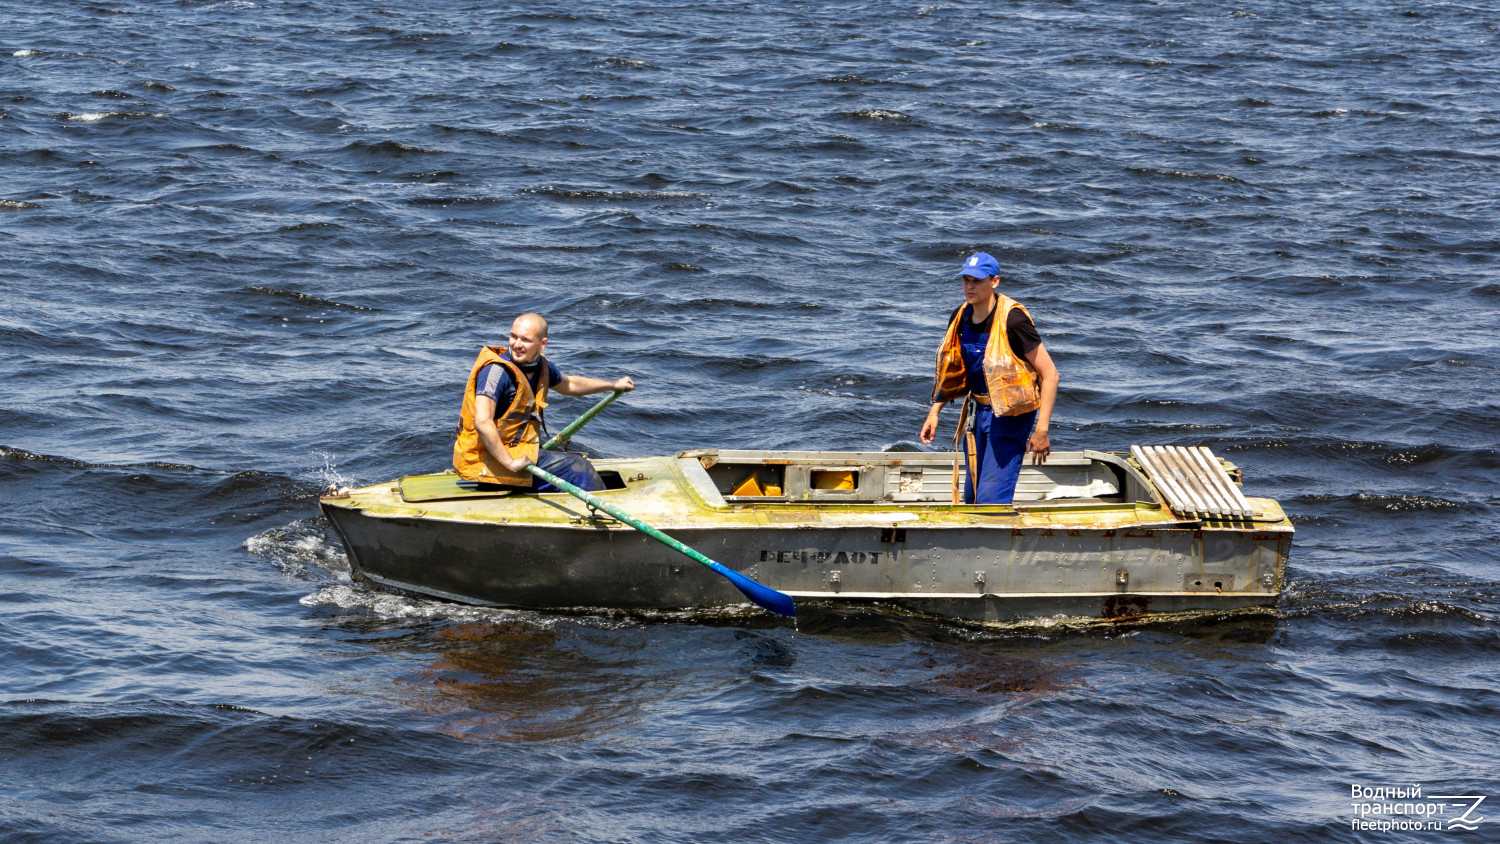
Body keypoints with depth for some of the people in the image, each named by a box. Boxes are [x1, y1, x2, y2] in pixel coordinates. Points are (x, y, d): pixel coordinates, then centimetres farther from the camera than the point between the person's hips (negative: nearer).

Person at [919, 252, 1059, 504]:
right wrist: (934, 413, 11)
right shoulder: (960, 318, 2)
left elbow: (1049, 374, -19)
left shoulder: (1012, 320, -20)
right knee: (971, 494, 17)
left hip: (1011, 414, -8)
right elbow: (950, 372, 19)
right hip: (977, 411, 8)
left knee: (991, 497, -15)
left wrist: (1041, 429, -22)